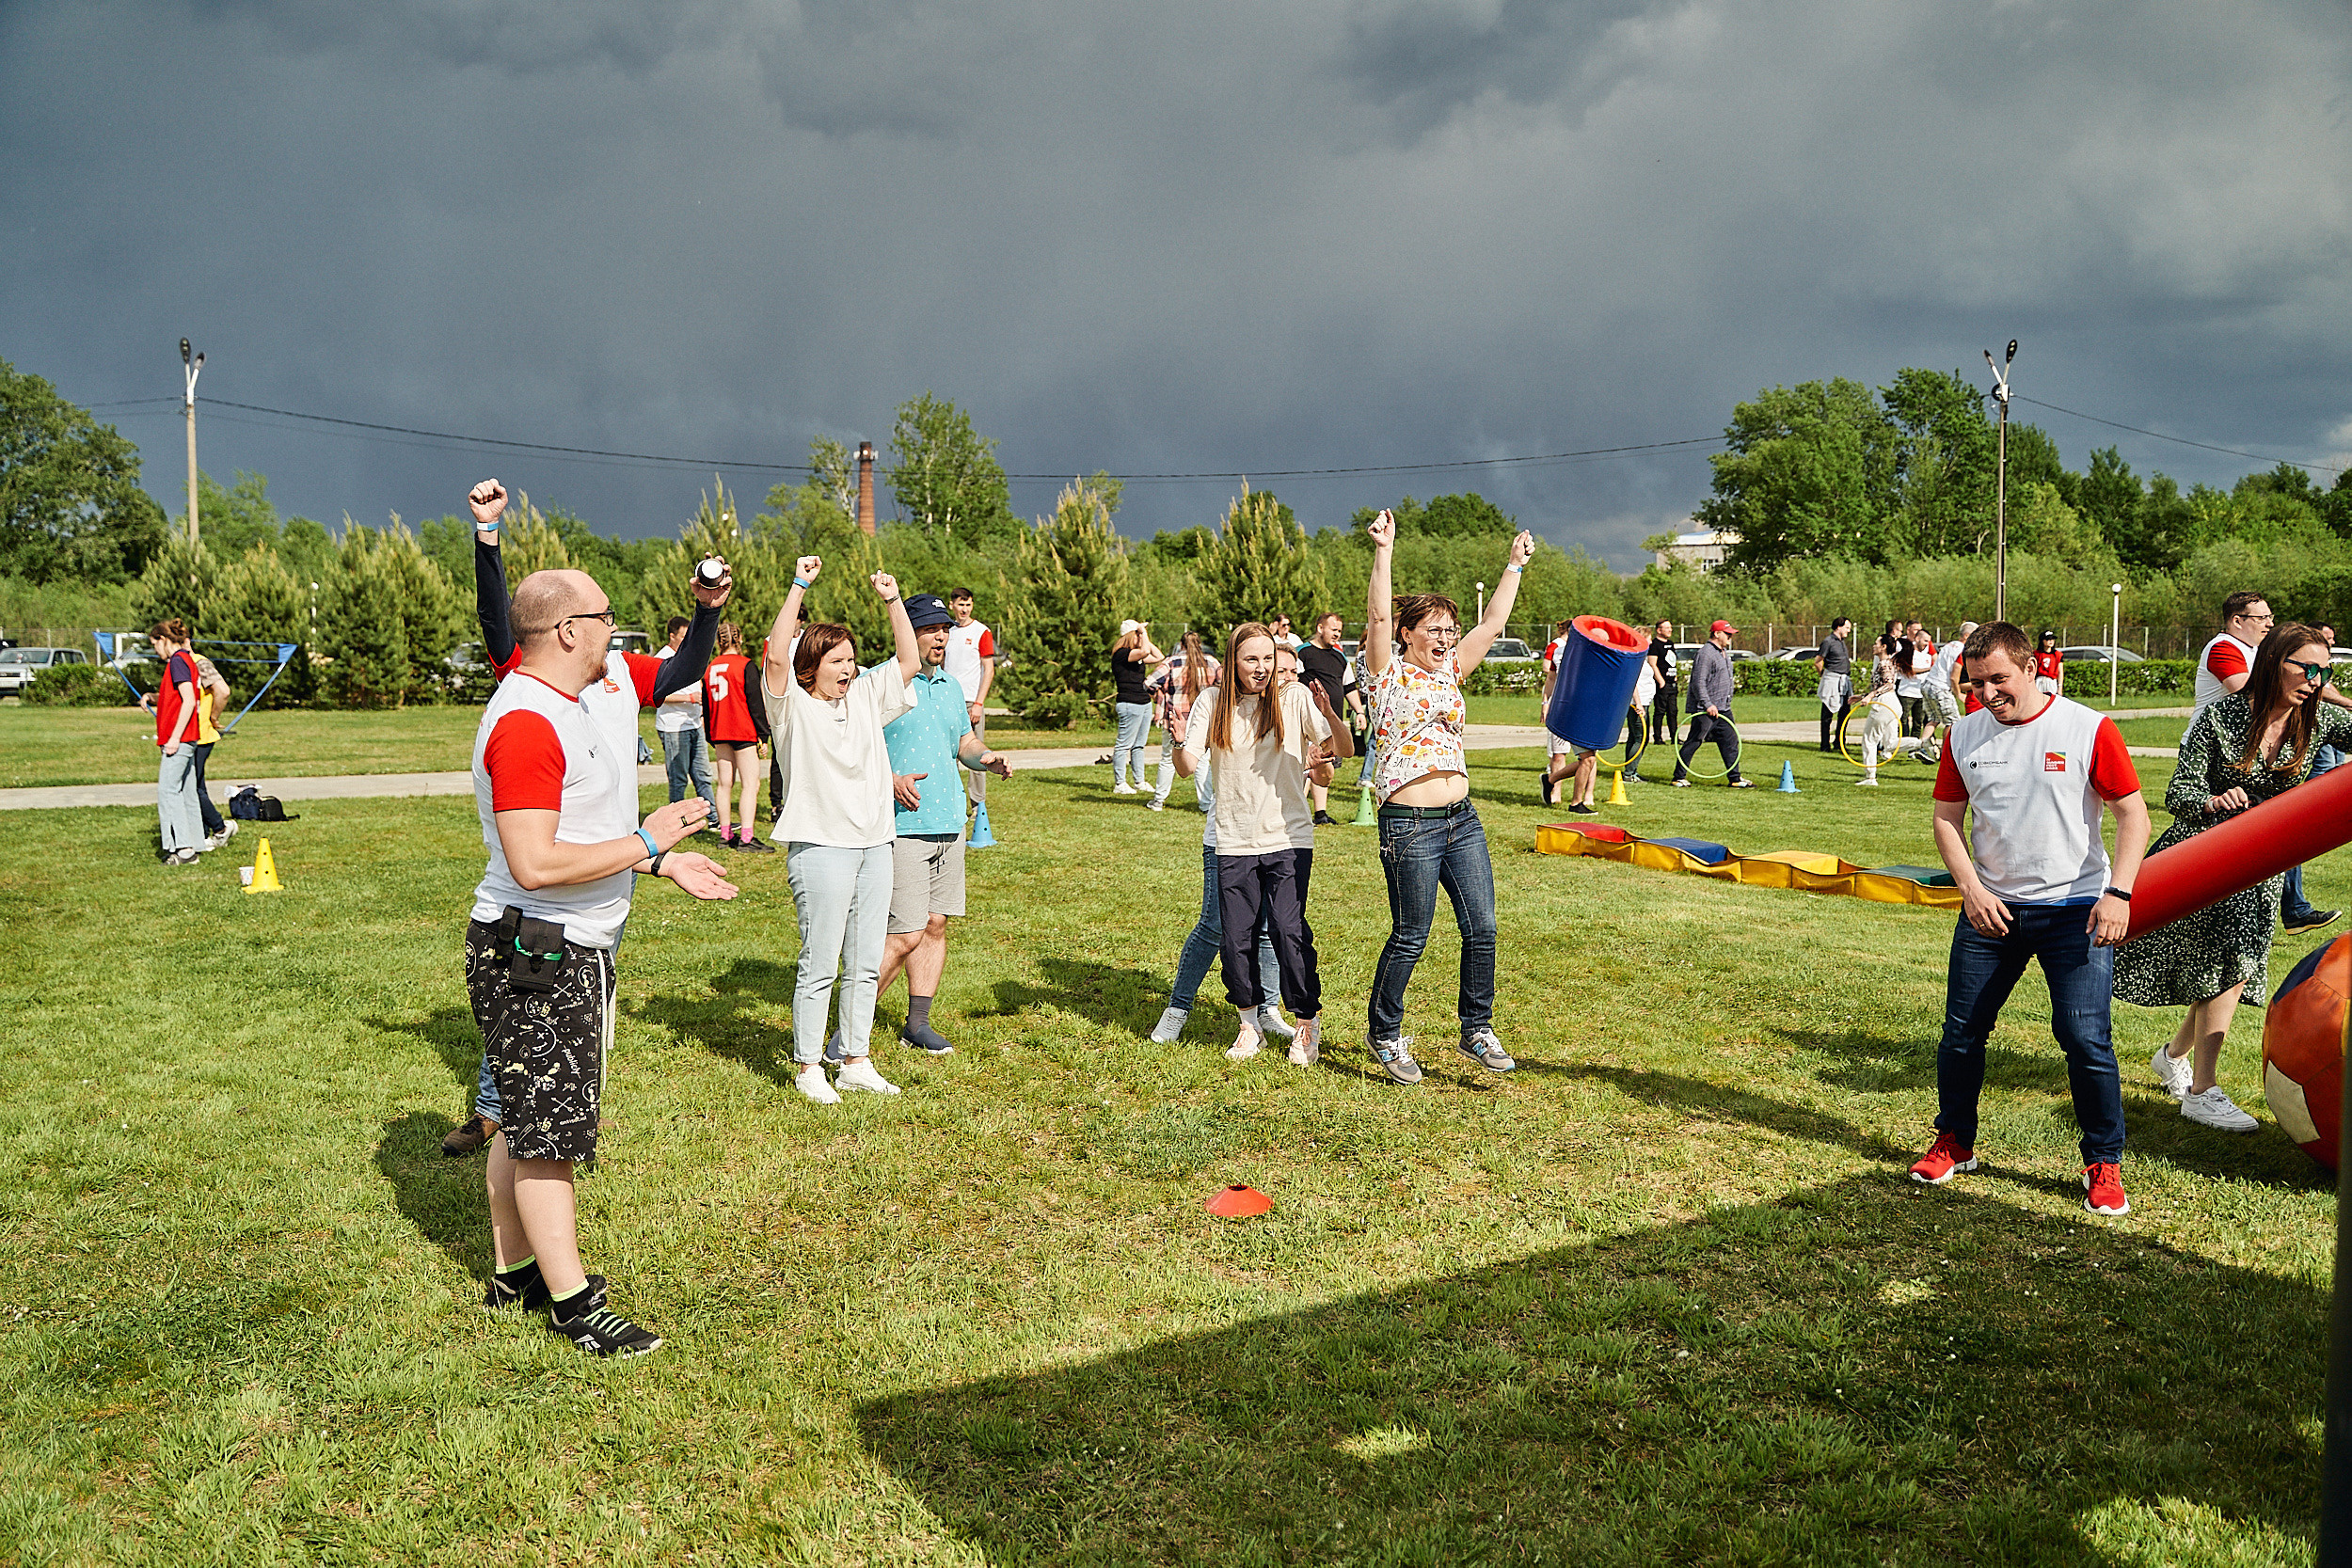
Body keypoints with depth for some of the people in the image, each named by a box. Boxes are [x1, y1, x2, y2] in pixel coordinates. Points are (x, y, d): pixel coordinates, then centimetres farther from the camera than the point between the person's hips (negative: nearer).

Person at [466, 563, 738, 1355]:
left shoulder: (560, 708, 14)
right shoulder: (525, 724, -22)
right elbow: (534, 863, -28)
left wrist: (664, 862, 15)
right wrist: (647, 843, -20)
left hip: (571, 949, 11)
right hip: (537, 957, -11)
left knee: (526, 1120, 19)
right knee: (547, 1131, -1)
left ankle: (514, 1270, 32)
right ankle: (573, 1304, 9)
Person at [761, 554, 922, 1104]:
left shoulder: (866, 698, 15)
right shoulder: (792, 705, -3)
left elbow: (909, 662, 14)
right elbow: (776, 655, -19)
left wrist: (893, 599, 6)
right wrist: (799, 586, -20)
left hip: (874, 843, 6)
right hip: (820, 846, -6)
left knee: (865, 963, 10)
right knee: (820, 964, -3)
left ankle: (854, 1060, 21)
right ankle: (808, 1068, 8)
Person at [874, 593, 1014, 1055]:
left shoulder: (951, 687, 16)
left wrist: (986, 758, 3)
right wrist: (889, 778, -22)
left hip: (949, 823, 7)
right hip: (902, 826, -7)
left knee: (935, 925, 10)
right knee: (905, 936, -10)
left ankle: (917, 1024, 22)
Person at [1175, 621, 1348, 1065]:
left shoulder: (1295, 697, -3)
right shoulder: (1212, 702, 1)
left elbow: (1345, 751, -8)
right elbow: (1189, 767, -3)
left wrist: (1329, 715, -28)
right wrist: (1180, 741, -24)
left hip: (1288, 838, -2)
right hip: (1234, 842, 2)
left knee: (1289, 931, -11)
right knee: (1236, 937, 2)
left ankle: (1308, 1023, 9)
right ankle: (1250, 1023, 24)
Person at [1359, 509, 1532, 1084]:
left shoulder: (1449, 672, 14)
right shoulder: (1389, 671, -3)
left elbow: (1493, 622, 15)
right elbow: (1378, 616, -18)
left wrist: (1515, 565, 13)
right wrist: (1384, 551, -27)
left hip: (1463, 820, 6)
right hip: (1409, 825, -6)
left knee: (1481, 929, 5)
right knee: (1410, 938, 2)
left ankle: (1477, 1029, 20)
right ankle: (1385, 1034, 20)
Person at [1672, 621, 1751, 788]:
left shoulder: (1724, 652, 17)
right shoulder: (1706, 653, -14)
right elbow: (1698, 682, -20)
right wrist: (1708, 704, -23)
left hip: (1723, 709, 9)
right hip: (1706, 711, -9)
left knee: (1731, 742, 7)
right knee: (1693, 742, -5)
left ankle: (1734, 778, 12)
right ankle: (1679, 777, 2)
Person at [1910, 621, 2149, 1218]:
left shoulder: (2089, 729, -7)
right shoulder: (1964, 735, 4)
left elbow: (2134, 815, -5)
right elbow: (1947, 819, 8)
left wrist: (2118, 893, -16)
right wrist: (1972, 889, -6)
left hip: (2075, 910, -4)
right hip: (1989, 909, 4)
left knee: (2087, 1039, -8)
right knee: (1961, 1031, 8)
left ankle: (2104, 1164, 9)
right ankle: (1954, 1143, 26)